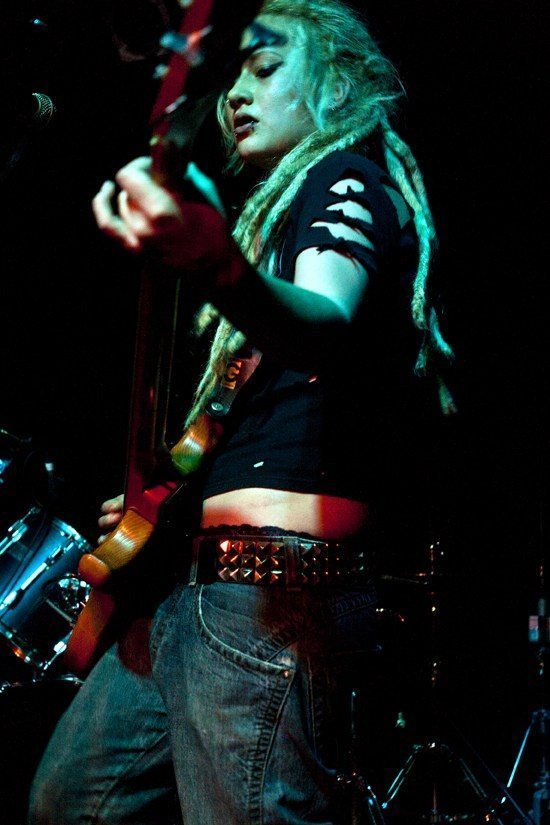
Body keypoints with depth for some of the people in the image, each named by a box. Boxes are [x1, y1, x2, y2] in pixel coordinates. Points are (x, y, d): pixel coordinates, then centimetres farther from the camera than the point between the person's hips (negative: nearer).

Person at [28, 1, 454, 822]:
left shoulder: (350, 179, -3)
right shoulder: (279, 206, 26)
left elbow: (326, 324, -28)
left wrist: (212, 259, -47)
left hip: (277, 579, -10)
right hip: (201, 573, 10)